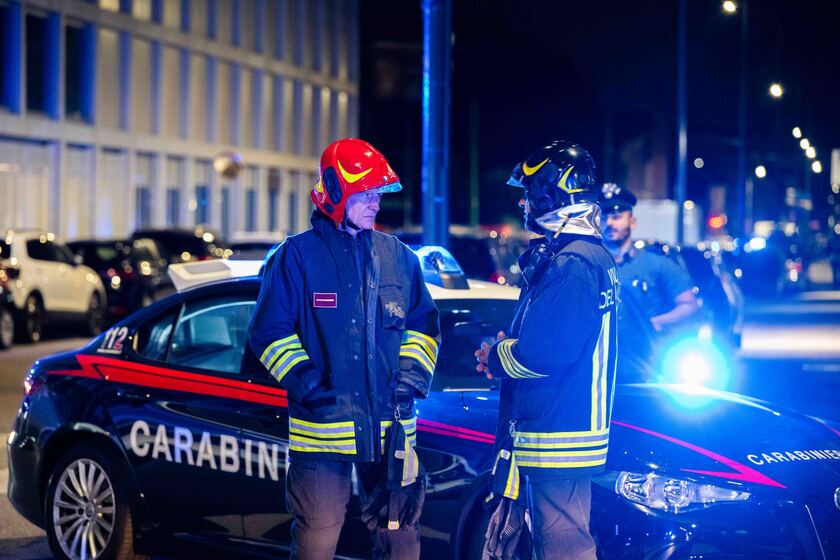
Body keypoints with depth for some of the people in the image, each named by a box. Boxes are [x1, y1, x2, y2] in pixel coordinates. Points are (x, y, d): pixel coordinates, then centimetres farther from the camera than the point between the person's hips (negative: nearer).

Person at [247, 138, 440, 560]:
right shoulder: (297, 256, 0)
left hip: (391, 426, 4)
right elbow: (269, 331, -1)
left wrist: (411, 378, 4)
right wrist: (305, 384, -12)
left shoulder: (398, 257, 12)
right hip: (323, 426, -4)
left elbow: (423, 324, 19)